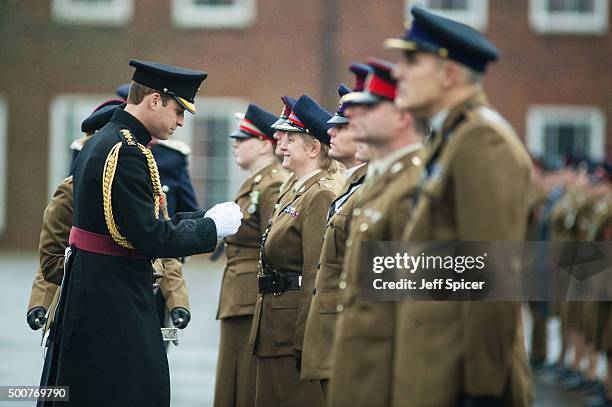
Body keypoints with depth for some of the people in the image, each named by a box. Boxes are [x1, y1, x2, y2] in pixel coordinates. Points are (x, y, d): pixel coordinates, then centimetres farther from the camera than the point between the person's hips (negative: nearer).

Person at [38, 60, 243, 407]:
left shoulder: (105, 142, 13)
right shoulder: (127, 153, -19)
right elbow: (151, 238, -23)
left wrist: (203, 219, 9)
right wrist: (212, 227, -11)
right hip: (115, 298, -11)